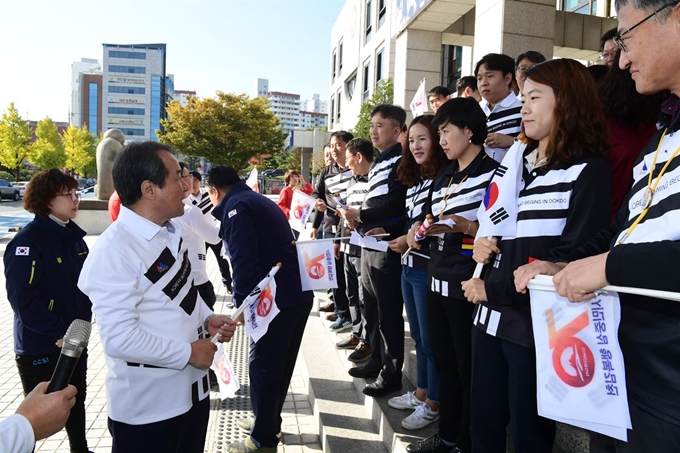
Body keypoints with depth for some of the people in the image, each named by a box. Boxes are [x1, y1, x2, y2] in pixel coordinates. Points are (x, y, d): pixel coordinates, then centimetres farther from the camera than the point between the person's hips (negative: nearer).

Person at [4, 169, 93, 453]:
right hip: (39, 346, -7)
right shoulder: (28, 241, -18)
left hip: (76, 340, 7)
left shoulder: (74, 237, 5)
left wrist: (83, 321, 5)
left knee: (76, 400, 21)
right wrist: (58, 333, -19)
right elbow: (22, 298, -23)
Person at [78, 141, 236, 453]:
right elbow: (120, 339, -26)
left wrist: (207, 319, -2)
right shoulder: (114, 251, -23)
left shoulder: (172, 232, 4)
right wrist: (188, 353, -18)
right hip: (146, 407, -8)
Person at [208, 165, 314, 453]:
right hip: (299, 293, 10)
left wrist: (242, 302, -10)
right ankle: (268, 421, 37)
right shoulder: (260, 201, 22)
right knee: (279, 364, 21)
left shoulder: (235, 207, -7)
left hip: (279, 299, -9)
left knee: (262, 366, 4)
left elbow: (244, 261, -19)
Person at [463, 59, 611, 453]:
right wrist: (484, 244, -2)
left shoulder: (589, 171, -7)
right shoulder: (516, 162, 15)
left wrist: (493, 289, -13)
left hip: (535, 327, -6)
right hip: (492, 317, 6)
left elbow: (572, 256, -15)